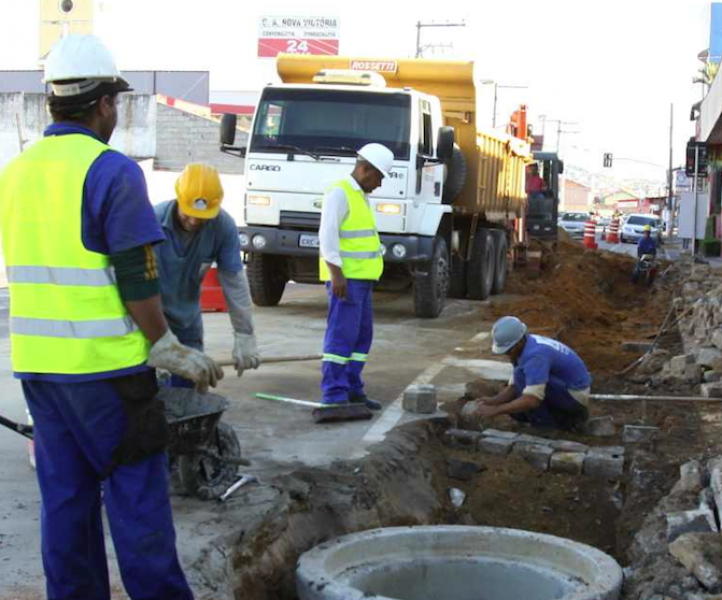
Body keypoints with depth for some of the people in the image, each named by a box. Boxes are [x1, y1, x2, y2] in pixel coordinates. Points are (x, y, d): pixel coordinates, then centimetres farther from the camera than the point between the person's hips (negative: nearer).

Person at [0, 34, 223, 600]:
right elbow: (136, 278, -16)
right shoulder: (112, 171, -13)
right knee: (136, 490, 2)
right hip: (104, 362, -7)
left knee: (64, 491, 13)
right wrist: (167, 346, -6)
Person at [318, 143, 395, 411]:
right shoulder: (340, 193, -9)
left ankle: (351, 389, 17)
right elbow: (328, 234, -17)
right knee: (341, 335, -10)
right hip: (345, 278, -10)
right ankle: (334, 395, -8)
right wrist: (337, 274, -23)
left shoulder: (360, 196, 21)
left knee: (362, 335, 11)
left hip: (361, 279, 10)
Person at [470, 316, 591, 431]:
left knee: (522, 374, -23)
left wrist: (495, 410, -29)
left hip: (575, 393, -10)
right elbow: (514, 386, 7)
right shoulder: (525, 347, 1)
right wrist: (491, 402, -10)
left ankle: (544, 427, -10)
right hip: (564, 388, 10)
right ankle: (570, 416, 11)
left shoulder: (535, 354, -30)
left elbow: (532, 400, -36)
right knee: (514, 405, 4)